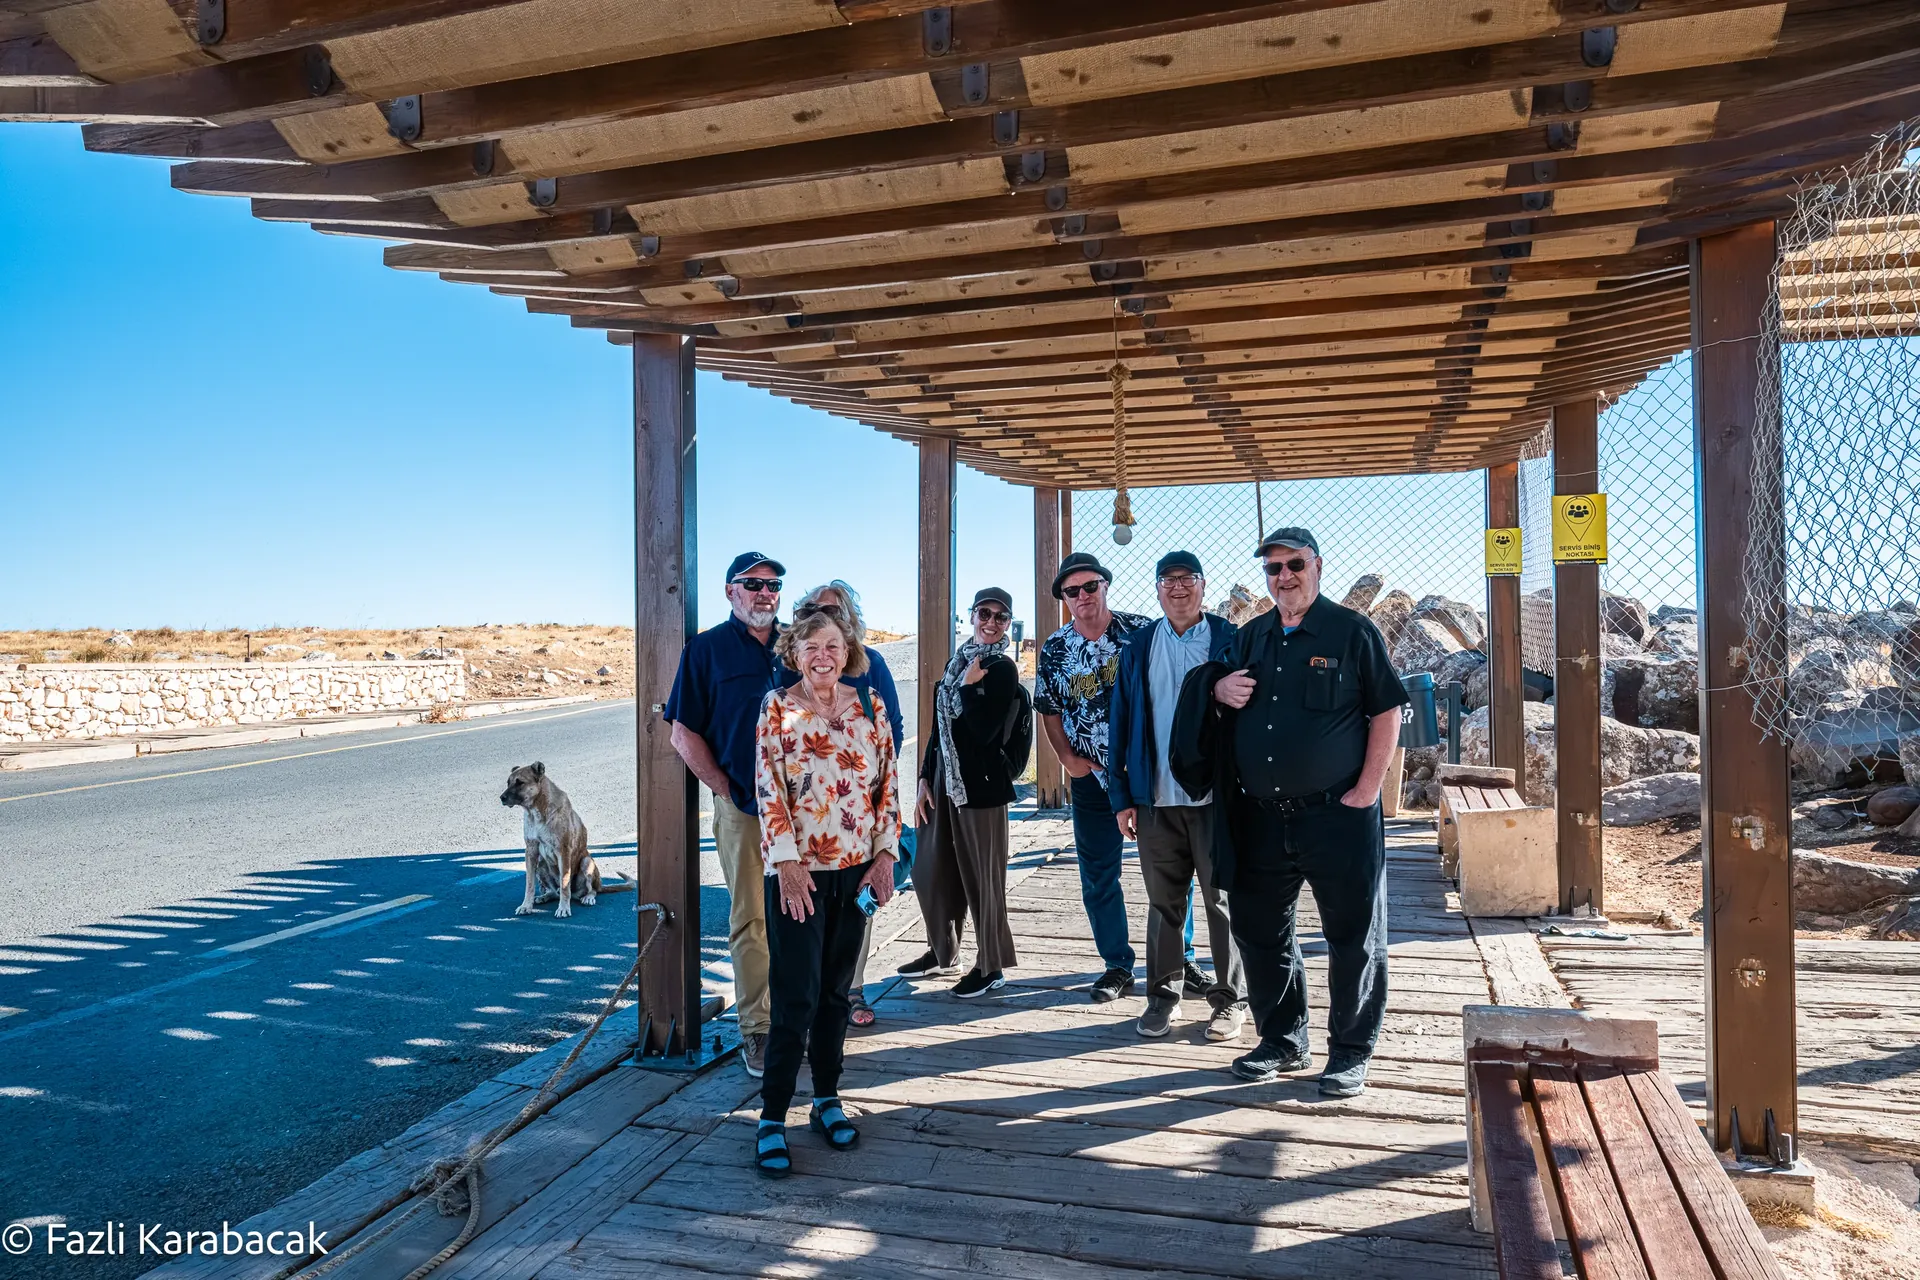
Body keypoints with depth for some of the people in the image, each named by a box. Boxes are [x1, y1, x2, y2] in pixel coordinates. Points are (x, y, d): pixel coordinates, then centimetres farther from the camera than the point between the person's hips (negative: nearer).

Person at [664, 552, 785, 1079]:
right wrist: (726, 789, -7)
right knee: (751, 921, 3)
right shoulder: (707, 649, 1)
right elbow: (684, 734, -1)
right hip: (743, 807, -3)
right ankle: (756, 1030, 11)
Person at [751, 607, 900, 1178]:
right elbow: (768, 788, -7)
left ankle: (827, 1101, 28)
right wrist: (786, 861, -13)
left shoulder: (869, 706, 4)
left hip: (856, 868, 3)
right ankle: (771, 1120, 9)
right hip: (797, 869, -3)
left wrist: (884, 852, -1)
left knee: (836, 991, 13)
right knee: (796, 997, -3)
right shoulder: (777, 706, -3)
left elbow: (887, 782, 6)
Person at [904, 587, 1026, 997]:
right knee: (931, 870, 15)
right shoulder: (958, 662, 12)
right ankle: (943, 951, 33)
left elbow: (984, 731, -18)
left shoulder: (1002, 669, -8)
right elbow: (939, 726, 13)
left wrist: (970, 687, -14)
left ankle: (991, 966, 16)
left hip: (982, 783, -7)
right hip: (946, 780, 7)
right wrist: (926, 780, 11)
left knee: (982, 875, 2)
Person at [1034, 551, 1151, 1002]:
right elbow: (1049, 710, 12)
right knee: (1098, 877, 8)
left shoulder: (1140, 631, -6)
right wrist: (1066, 757, 1)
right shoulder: (1054, 650, 2)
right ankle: (1118, 965, 22)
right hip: (1091, 778, 3)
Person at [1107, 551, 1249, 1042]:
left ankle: (1231, 998, 21)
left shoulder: (1231, 641, 0)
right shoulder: (1138, 647, 7)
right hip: (1157, 799, 2)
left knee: (1224, 900, 8)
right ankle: (1163, 995, 24)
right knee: (1164, 902, 11)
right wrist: (1121, 795, 2)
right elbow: (1121, 722, 7)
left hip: (1218, 797, -2)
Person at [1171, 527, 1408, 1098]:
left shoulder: (1353, 631, -2)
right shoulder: (1249, 638, 13)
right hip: (1260, 819, 5)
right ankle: (1282, 1040, 28)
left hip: (1337, 813, -5)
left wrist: (1366, 790, -10)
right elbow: (1220, 688, 23)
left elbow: (1387, 711, -3)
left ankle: (1350, 1051, 21)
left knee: (1353, 937, 5)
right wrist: (1219, 691, -2)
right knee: (1260, 933, 12)